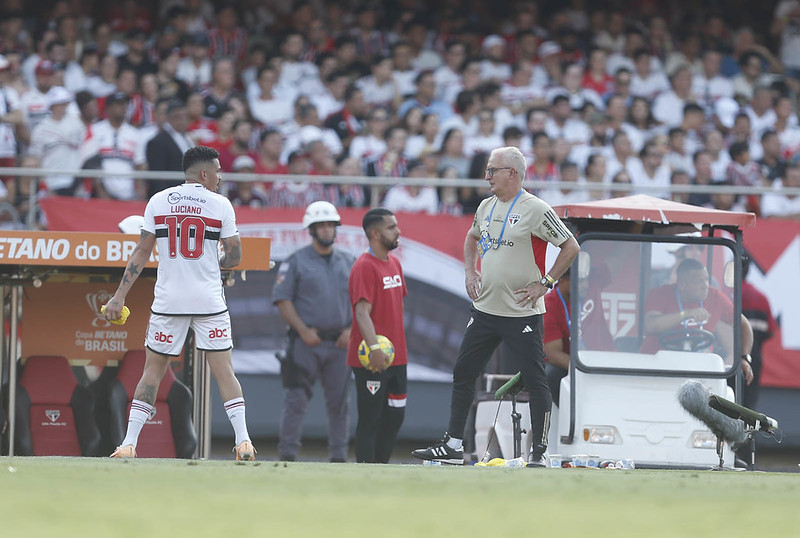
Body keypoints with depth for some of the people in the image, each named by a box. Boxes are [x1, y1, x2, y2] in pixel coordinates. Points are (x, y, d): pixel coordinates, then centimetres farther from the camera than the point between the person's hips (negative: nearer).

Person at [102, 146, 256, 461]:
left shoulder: (158, 202, 4)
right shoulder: (220, 205, -1)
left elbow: (142, 252, 3)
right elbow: (234, 257, -1)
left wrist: (120, 296, 5)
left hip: (168, 301, 2)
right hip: (209, 301, -2)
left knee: (153, 370, 8)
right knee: (224, 371, 1)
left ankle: (128, 444, 4)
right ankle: (243, 442, -8)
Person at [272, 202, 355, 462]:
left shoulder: (348, 262, 13)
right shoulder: (296, 262, 1)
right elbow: (282, 299, -4)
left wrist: (351, 330, -1)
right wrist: (303, 330, -13)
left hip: (339, 343, 4)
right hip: (307, 342, -4)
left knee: (339, 402, 5)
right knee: (296, 399, -8)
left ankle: (339, 455, 11)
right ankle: (287, 455, -5)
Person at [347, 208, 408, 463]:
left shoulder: (394, 263, 14)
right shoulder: (364, 267, -14)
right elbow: (362, 312, -23)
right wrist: (374, 347, -34)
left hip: (396, 357, 9)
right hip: (371, 362, -9)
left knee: (395, 416, 11)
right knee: (370, 420, -6)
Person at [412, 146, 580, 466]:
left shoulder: (536, 210, -11)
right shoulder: (487, 207, 10)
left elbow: (571, 248, -10)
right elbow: (472, 238, 30)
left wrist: (544, 284, -13)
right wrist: (470, 271, 14)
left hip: (522, 314, -7)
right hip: (485, 308, 7)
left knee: (534, 381, -4)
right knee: (463, 373, 5)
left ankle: (539, 451, 2)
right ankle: (452, 446, 10)